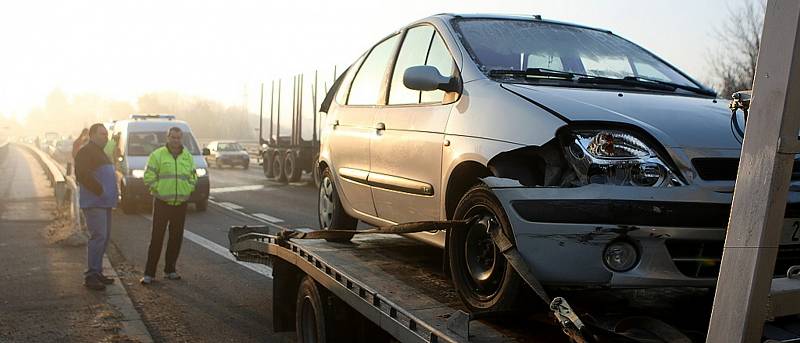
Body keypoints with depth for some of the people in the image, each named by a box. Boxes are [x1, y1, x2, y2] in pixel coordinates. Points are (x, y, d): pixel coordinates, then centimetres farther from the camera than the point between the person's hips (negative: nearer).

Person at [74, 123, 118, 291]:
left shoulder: (99, 152, 22)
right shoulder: (86, 152, -9)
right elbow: (82, 175, -21)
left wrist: (110, 195, 15)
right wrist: (99, 190, -20)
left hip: (104, 203, 10)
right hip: (94, 203, -10)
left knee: (105, 237, 12)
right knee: (98, 236, -13)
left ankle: (97, 272, 20)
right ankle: (91, 276, -9)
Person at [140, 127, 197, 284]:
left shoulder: (188, 157, 9)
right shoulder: (157, 155, -3)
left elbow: (193, 177, 15)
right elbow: (149, 177, -4)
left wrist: (187, 190, 3)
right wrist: (159, 190, -8)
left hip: (181, 204, 4)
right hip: (162, 202, -4)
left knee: (176, 238, 9)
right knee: (156, 237, -4)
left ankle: (170, 270, 21)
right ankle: (149, 273, 1)